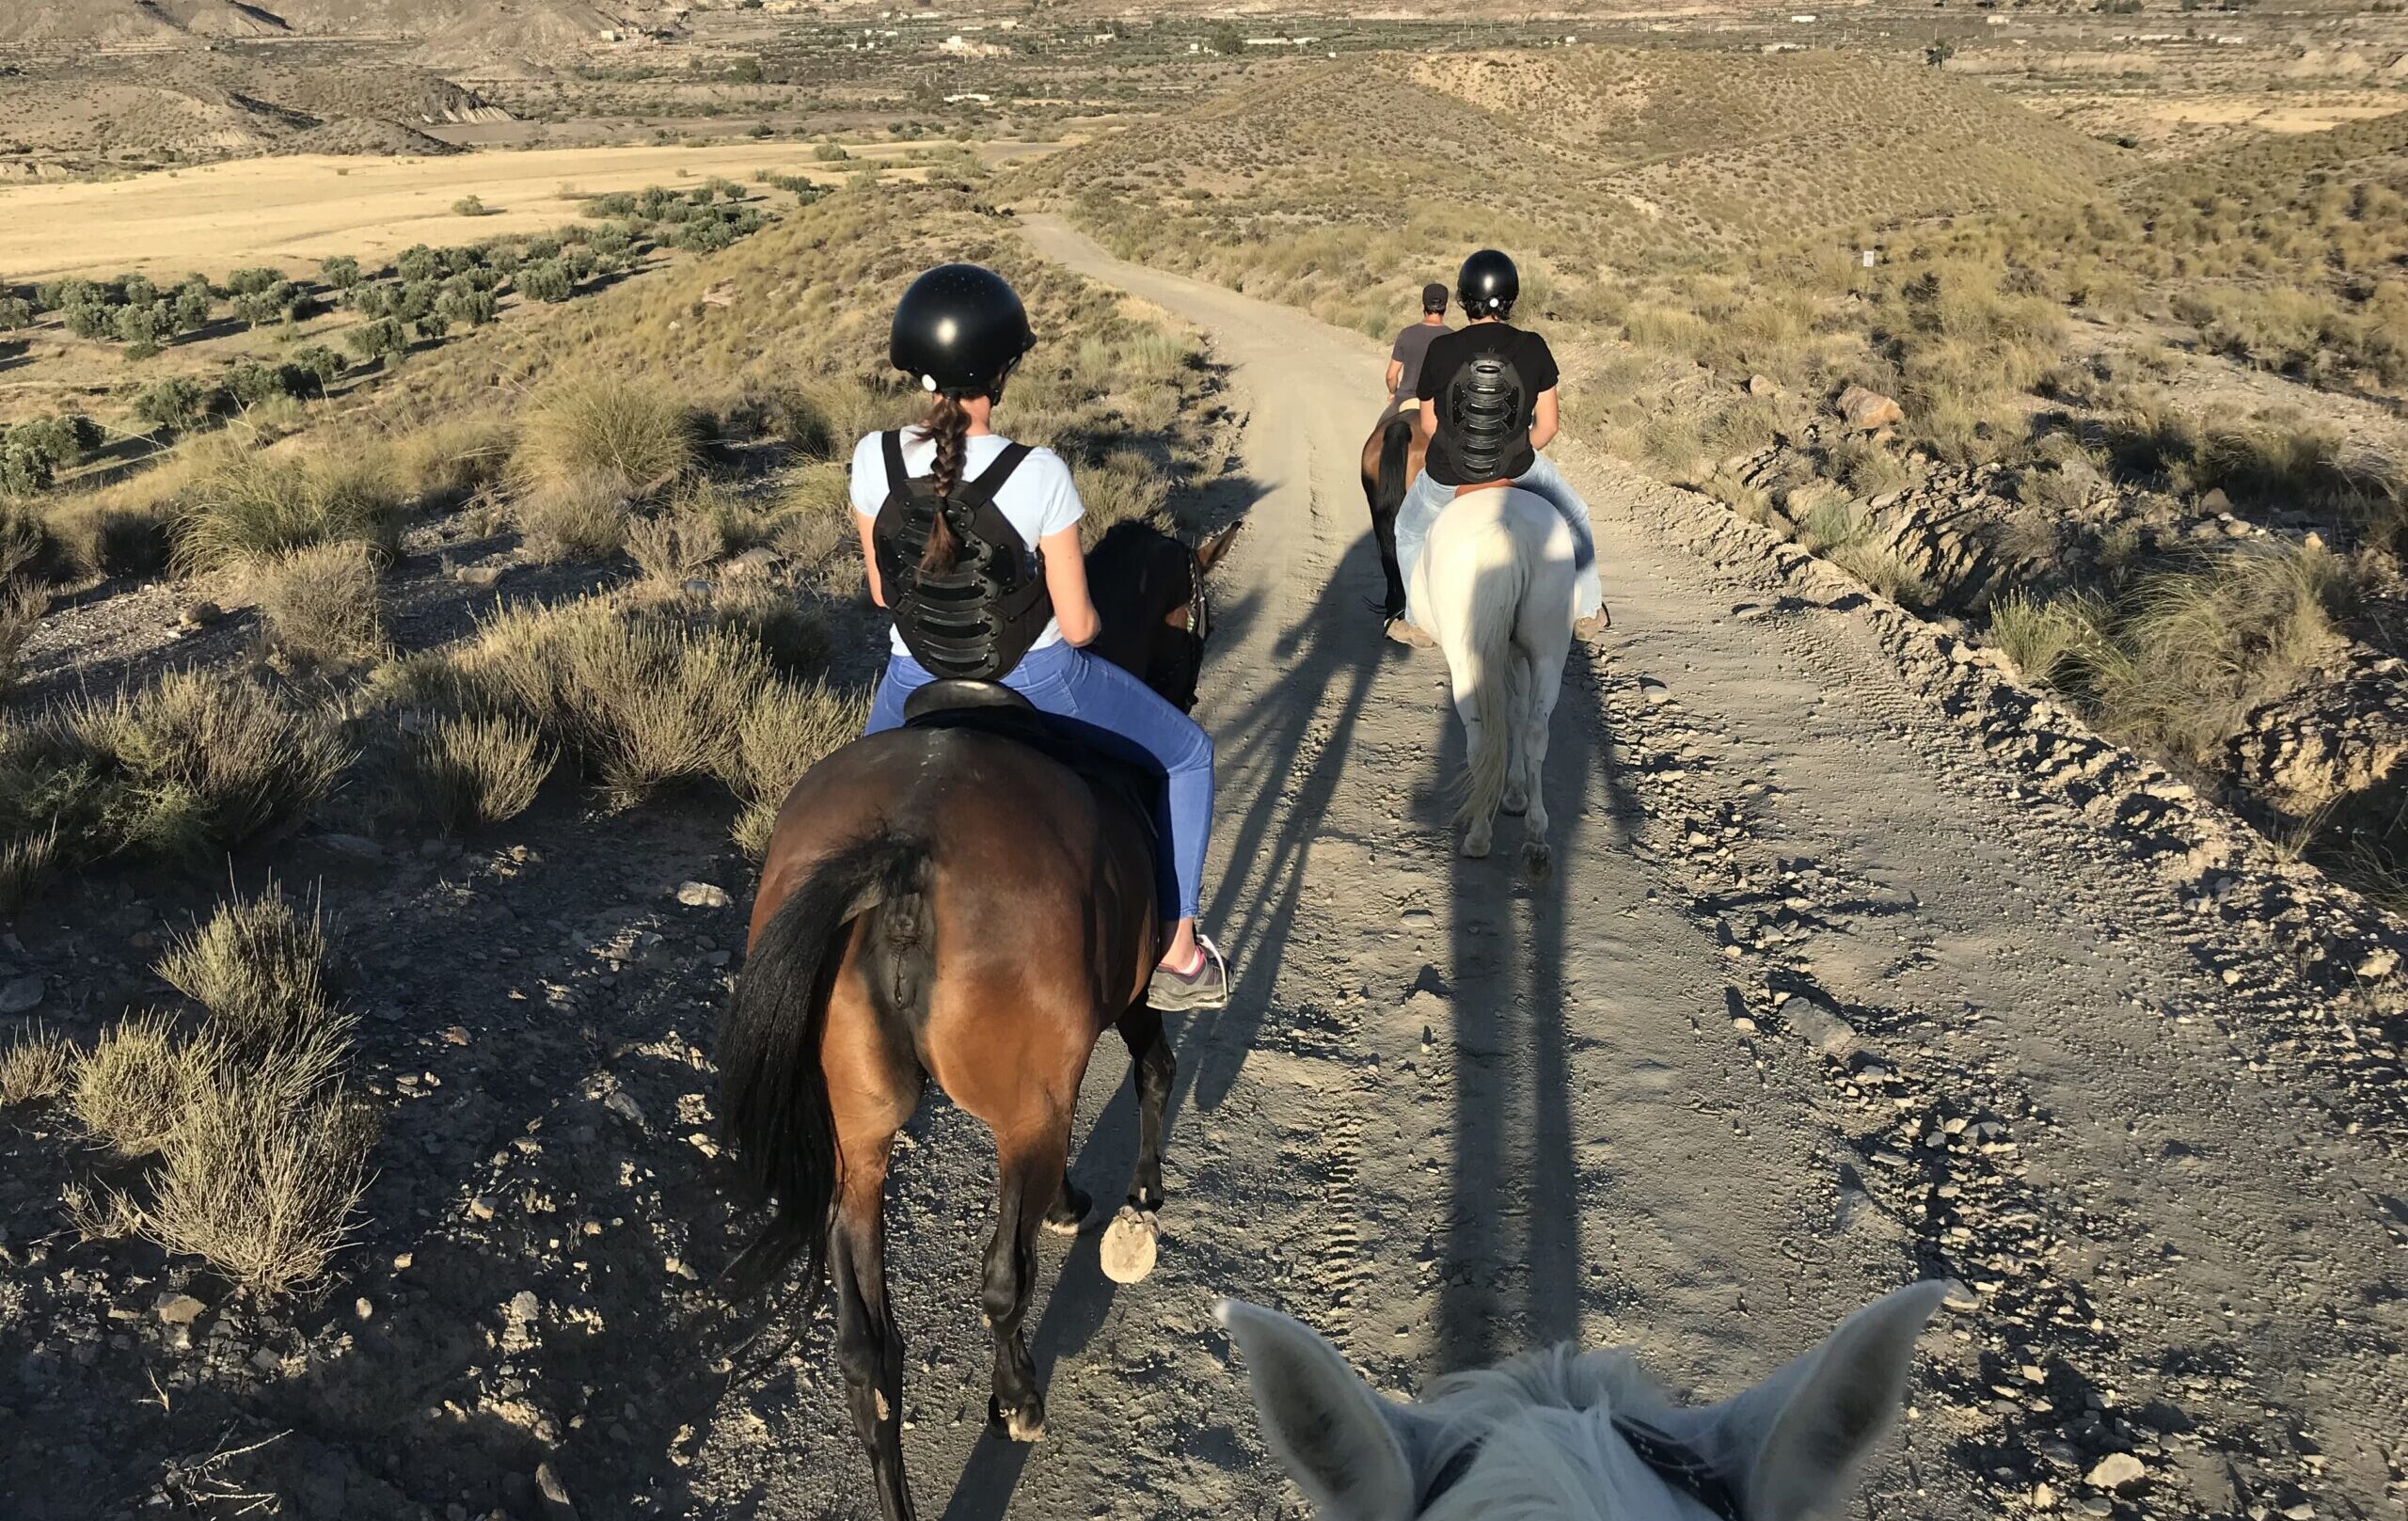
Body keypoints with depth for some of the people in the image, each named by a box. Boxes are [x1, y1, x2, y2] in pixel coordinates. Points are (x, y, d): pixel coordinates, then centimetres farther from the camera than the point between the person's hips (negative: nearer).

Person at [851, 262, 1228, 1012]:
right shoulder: (1038, 475, -24)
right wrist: (1089, 620, 8)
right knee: (1188, 754, 22)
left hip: (916, 690, 3)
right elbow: (1076, 624, -16)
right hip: (1040, 684, -3)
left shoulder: (874, 460, -14)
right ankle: (1179, 953, 26)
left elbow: (882, 592, 1)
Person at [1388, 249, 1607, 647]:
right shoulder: (1532, 348, -12)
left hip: (1446, 477, 0)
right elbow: (1547, 426, -6)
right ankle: (1587, 613, 39)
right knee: (1575, 516, 30)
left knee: (1408, 531, 31)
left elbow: (1429, 425, -3)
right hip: (1516, 470, 1)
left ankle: (1418, 622, 42)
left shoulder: (1441, 349, -14)